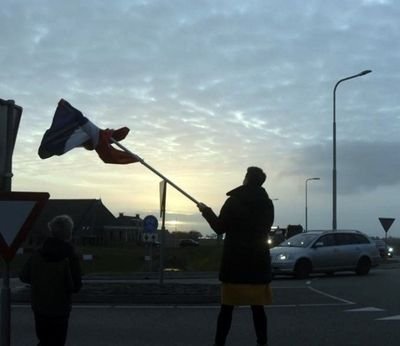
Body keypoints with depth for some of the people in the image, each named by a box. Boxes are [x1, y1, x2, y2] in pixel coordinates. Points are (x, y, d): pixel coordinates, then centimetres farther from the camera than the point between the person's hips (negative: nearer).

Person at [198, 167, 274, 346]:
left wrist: (206, 211, 14)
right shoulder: (267, 204, 4)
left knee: (227, 306, 3)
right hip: (258, 260, 3)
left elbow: (219, 228, -1)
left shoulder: (233, 201, -7)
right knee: (258, 307, 9)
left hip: (235, 260, -3)